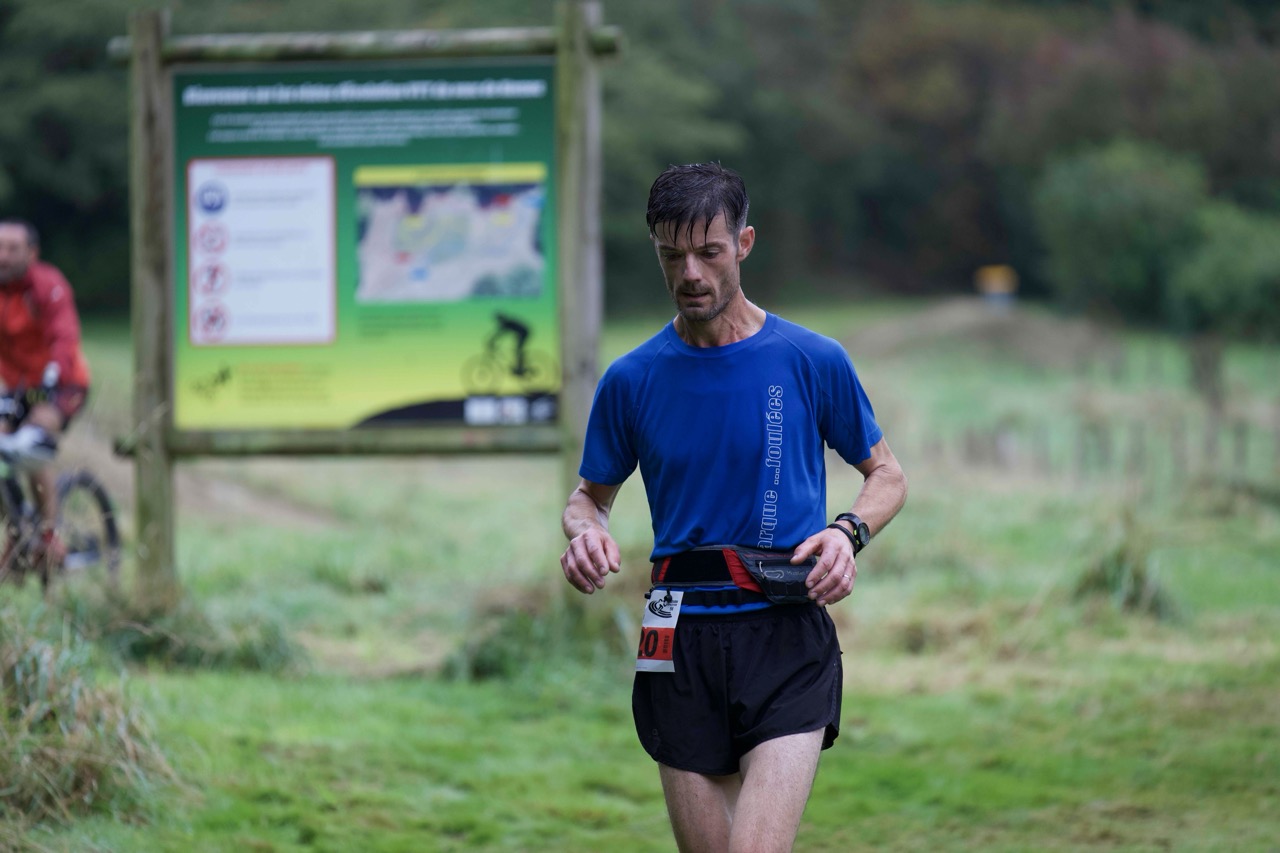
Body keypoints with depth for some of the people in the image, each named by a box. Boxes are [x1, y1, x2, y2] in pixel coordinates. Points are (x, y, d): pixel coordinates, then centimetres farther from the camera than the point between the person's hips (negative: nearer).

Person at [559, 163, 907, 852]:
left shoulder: (813, 361, 1)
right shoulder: (632, 380, 6)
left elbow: (886, 474, 13)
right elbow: (591, 494, 18)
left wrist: (849, 533, -8)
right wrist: (585, 531, -5)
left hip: (787, 639, -3)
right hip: (682, 646, 3)